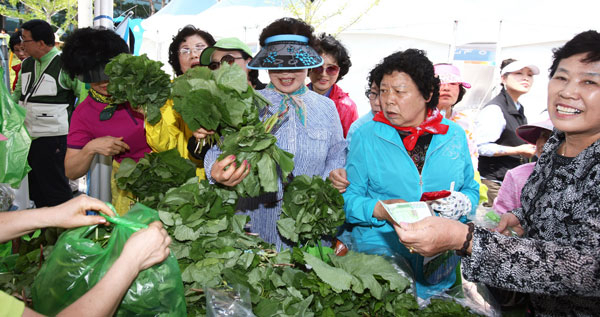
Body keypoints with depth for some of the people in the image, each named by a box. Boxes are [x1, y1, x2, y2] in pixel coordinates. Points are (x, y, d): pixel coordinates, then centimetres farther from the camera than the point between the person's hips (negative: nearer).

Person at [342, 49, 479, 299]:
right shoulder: (365, 136, -3)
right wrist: (378, 210, -22)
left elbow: (472, 189, 12)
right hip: (379, 252, -2)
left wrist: (463, 203, -9)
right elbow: (349, 198, -4)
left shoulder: (455, 135, 4)